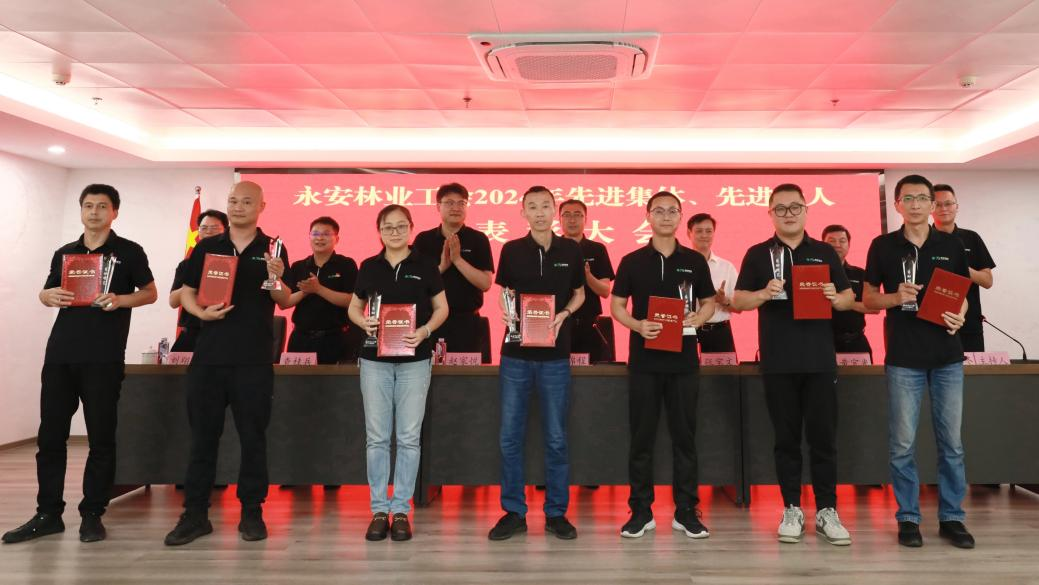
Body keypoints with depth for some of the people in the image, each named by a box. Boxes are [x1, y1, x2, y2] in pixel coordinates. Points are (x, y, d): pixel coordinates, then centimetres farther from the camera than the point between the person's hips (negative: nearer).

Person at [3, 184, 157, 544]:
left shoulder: (128, 252, 3)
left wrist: (119, 301, -16)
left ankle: (92, 515, 12)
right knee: (50, 436, 6)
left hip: (104, 358, -4)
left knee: (101, 438, 1)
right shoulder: (64, 253, 16)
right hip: (60, 354, 5)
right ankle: (48, 514, 17)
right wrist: (51, 296, -3)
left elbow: (150, 293, 3)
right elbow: (45, 293, 21)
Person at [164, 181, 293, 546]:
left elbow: (286, 303, 1)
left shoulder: (272, 249, 5)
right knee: (202, 436, 6)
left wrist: (276, 279, -19)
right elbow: (186, 293, 11)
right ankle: (195, 514, 16)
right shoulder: (206, 248, 10)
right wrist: (201, 312, -9)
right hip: (209, 355, 2)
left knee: (253, 437, 5)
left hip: (254, 360, -2)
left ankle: (252, 512, 15)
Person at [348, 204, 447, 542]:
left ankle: (401, 510, 14)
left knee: (409, 437, 3)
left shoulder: (425, 266, 2)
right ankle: (379, 510, 15)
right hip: (374, 359, 2)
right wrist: (363, 322, -9)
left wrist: (424, 331, -13)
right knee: (377, 437, 5)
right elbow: (354, 307, 14)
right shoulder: (368, 267, 6)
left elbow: (441, 308, 6)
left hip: (414, 360, -1)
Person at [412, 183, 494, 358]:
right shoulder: (423, 240, 4)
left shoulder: (478, 239, 0)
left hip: (467, 322, -1)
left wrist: (457, 260, -17)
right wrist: (442, 267, -15)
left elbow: (485, 283, -8)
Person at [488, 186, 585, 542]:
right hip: (516, 353, 1)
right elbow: (504, 295, 10)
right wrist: (506, 312, -12)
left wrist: (563, 315, -8)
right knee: (510, 437, 4)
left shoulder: (570, 250, 2)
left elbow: (579, 294, 12)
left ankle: (556, 513, 20)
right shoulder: (511, 250, 2)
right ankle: (514, 512, 18)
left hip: (555, 355, 0)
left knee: (556, 438, 6)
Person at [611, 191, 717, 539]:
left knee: (684, 435, 6)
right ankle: (640, 510, 15)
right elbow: (616, 305, 5)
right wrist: (637, 325, -15)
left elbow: (709, 302, 13)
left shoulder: (695, 261, 7)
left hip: (683, 359, 1)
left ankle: (686, 511, 17)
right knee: (641, 436, 4)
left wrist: (698, 319, -9)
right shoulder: (632, 261, 4)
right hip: (644, 359, -1)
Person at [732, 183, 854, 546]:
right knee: (786, 437, 6)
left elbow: (849, 299, 11)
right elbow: (738, 301, 2)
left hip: (820, 359, 1)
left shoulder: (825, 253, 10)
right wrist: (764, 293, -17)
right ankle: (791, 510, 16)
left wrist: (835, 298, -11)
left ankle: (827, 511, 14)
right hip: (778, 362, -1)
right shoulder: (758, 254, 6)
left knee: (823, 436, 4)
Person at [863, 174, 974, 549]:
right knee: (902, 443, 2)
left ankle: (951, 518, 19)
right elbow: (867, 299, 6)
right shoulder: (883, 246, 3)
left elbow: (962, 294, 13)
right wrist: (895, 297, -14)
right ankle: (908, 518, 15)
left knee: (951, 441, 7)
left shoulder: (952, 245, 7)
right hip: (903, 357, -2)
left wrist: (960, 315, -9)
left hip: (947, 355, 2)